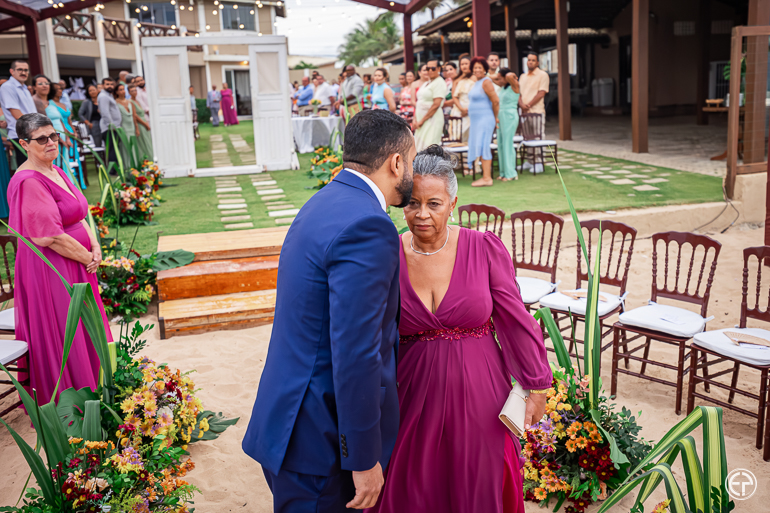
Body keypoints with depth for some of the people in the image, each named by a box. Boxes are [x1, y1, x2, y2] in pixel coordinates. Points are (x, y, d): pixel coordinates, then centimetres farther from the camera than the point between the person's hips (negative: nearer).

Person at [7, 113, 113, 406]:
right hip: (50, 269, -9)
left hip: (76, 266, 10)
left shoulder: (56, 172, 11)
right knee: (61, 336, 2)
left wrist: (95, 247, -1)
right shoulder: (28, 181, -19)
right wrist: (87, 257, -13)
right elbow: (49, 237, -23)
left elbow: (79, 217, 15)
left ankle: (88, 395, 32)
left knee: (85, 332, 17)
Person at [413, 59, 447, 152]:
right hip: (421, 119, 9)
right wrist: (415, 119, 6)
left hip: (432, 119, -9)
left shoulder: (439, 83, -8)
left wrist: (422, 120, -15)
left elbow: (436, 104, -17)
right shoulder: (426, 83, 18)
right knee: (419, 148, 6)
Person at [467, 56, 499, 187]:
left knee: (483, 147, -11)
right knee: (480, 147, 9)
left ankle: (487, 178, -11)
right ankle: (485, 175, 13)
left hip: (485, 119, -10)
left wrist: (495, 117, -8)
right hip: (476, 120, 10)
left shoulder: (486, 82, -13)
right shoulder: (477, 82, 16)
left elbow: (495, 101, -17)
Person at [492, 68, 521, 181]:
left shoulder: (514, 86, -8)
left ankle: (511, 173, -3)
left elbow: (509, 76, -27)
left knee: (507, 144, -7)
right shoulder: (502, 87, 14)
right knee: (500, 145, 7)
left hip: (510, 116, -8)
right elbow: (492, 78, 26)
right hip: (501, 116, 8)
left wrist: (512, 75, -7)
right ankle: (504, 172, 11)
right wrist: (497, 77, 13)